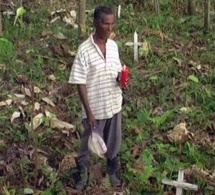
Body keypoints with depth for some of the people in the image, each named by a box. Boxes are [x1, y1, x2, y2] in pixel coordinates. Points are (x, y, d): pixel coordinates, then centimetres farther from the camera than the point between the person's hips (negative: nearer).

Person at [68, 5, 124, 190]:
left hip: (114, 105, 5)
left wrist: (121, 77, -11)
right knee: (89, 144, 12)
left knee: (114, 143, 20)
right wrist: (88, 112, -18)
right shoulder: (84, 50, -18)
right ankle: (82, 173, 37)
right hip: (95, 108, -5)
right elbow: (80, 83, -16)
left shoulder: (114, 46, 0)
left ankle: (112, 172, 43)